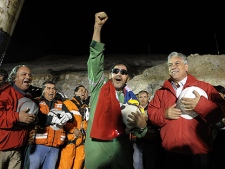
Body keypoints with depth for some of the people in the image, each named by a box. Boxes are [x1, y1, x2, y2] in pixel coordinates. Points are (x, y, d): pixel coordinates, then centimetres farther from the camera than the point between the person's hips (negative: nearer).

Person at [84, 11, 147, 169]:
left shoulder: (131, 97, 7)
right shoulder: (100, 86, 4)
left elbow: (138, 124, 10)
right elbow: (95, 59, -3)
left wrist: (142, 125, -14)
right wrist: (97, 27, -7)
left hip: (122, 147, 2)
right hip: (97, 146, -1)